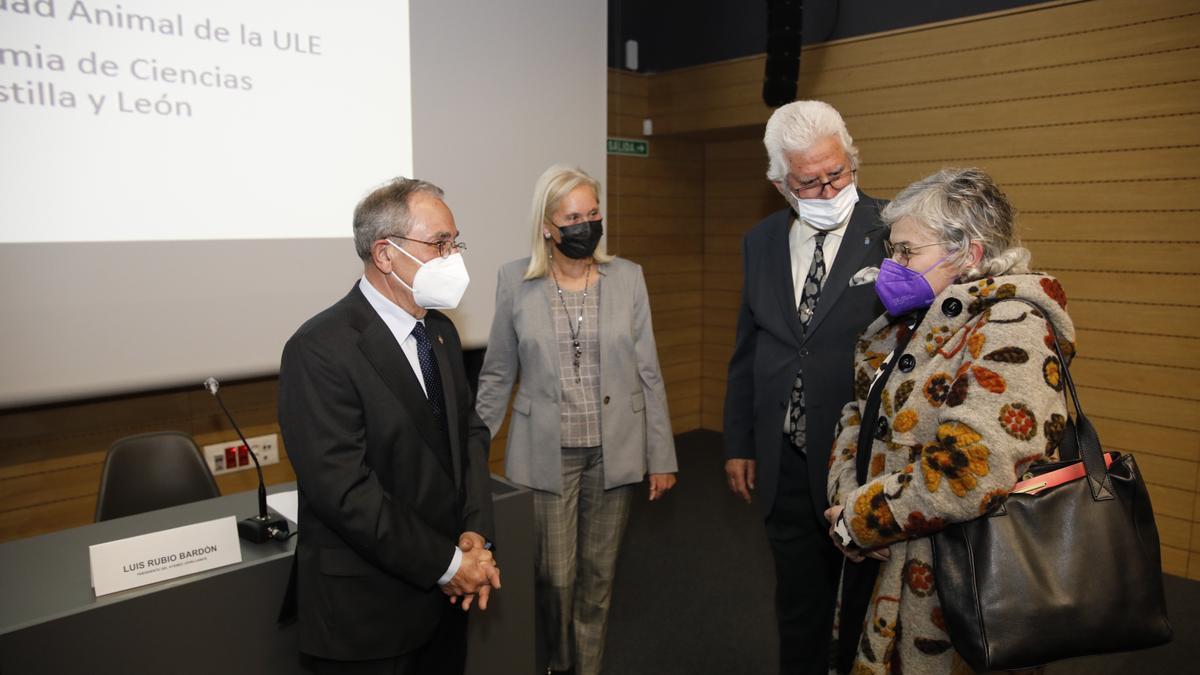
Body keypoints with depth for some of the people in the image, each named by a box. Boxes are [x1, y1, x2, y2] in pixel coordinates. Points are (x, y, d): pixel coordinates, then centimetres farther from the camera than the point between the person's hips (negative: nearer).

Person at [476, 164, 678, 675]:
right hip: (546, 454, -1)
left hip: (614, 451, 1)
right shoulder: (515, 280, -4)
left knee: (598, 574, 13)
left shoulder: (628, 277, -2)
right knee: (555, 576, 7)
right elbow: (497, 375, 4)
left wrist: (661, 457, 1)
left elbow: (649, 373, 1)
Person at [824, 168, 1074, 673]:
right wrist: (847, 497, -9)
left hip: (948, 584, -8)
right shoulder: (910, 318, 7)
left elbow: (971, 473, -30)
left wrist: (860, 518, -18)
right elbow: (861, 411, 8)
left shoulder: (1008, 332, -20)